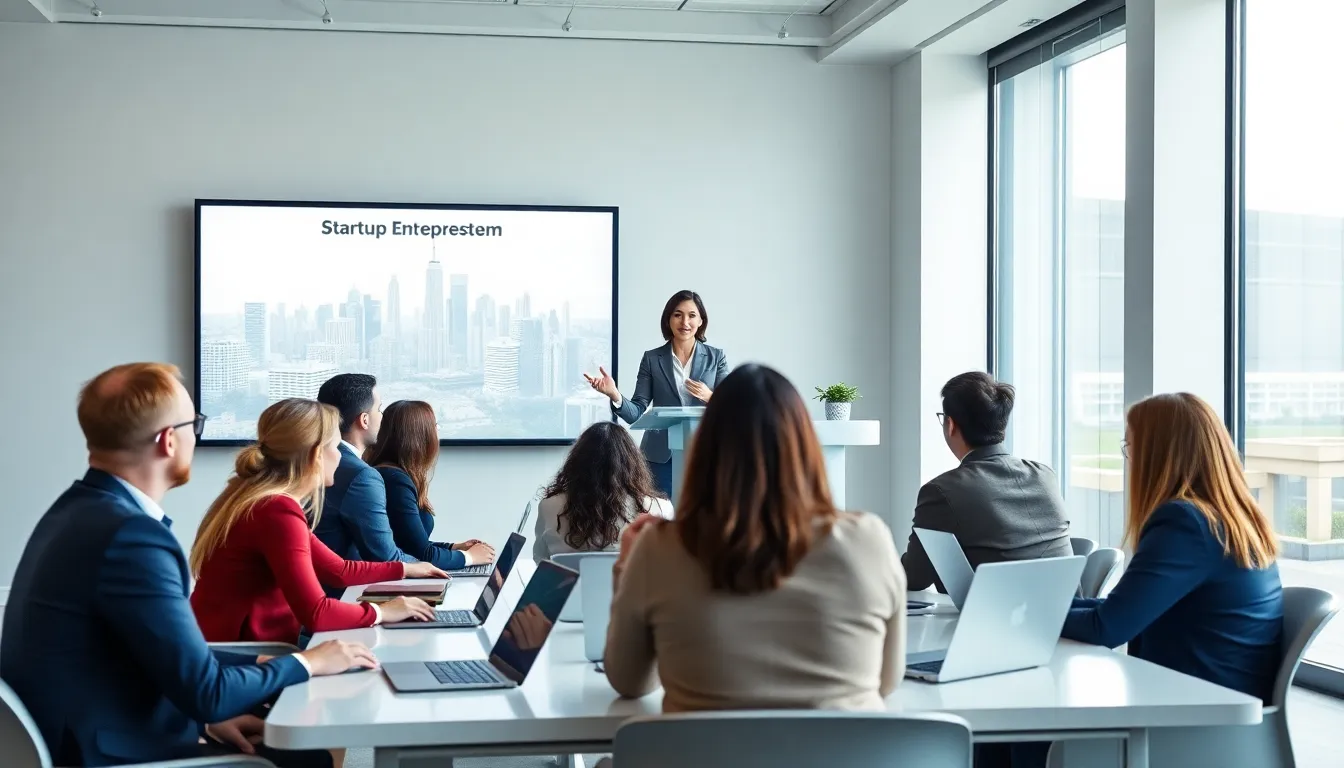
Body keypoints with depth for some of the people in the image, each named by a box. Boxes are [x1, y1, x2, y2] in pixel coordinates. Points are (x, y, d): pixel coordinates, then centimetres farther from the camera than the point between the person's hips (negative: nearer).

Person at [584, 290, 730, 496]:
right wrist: (614, 395, -19)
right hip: (661, 456, 0)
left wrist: (710, 397, -18)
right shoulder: (652, 359, 5)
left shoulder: (716, 357, 6)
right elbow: (636, 413, -1)